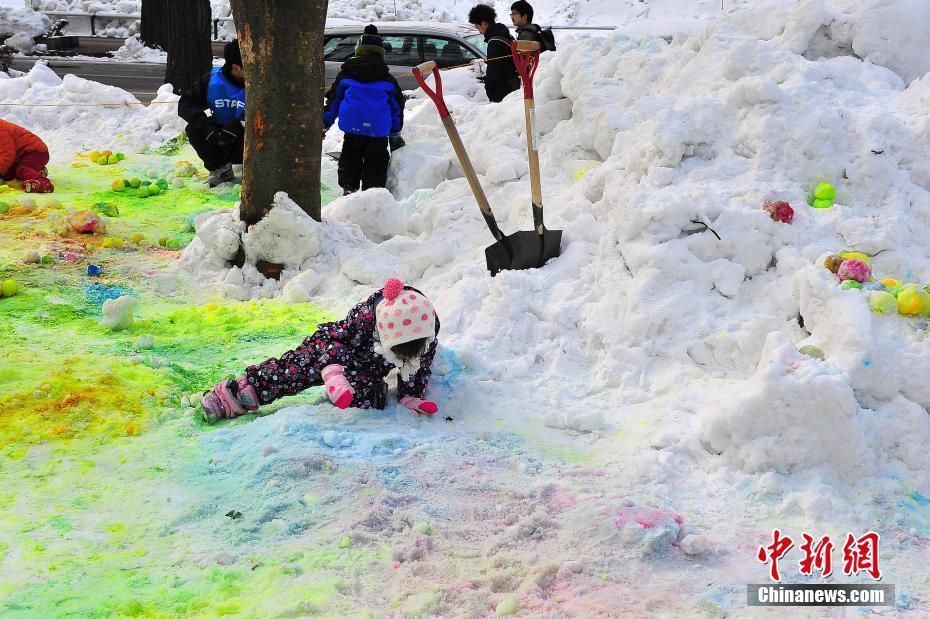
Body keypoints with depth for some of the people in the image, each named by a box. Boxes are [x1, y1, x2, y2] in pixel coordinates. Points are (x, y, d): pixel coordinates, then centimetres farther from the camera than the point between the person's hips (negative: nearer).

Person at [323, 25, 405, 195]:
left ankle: (348, 189, 4)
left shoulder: (345, 74, 11)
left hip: (353, 128, 0)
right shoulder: (388, 79, 11)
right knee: (376, 164, 5)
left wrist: (324, 123, 21)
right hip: (379, 130, 0)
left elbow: (333, 99, 13)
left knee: (350, 160, 14)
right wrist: (395, 134, 25)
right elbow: (397, 106, 16)